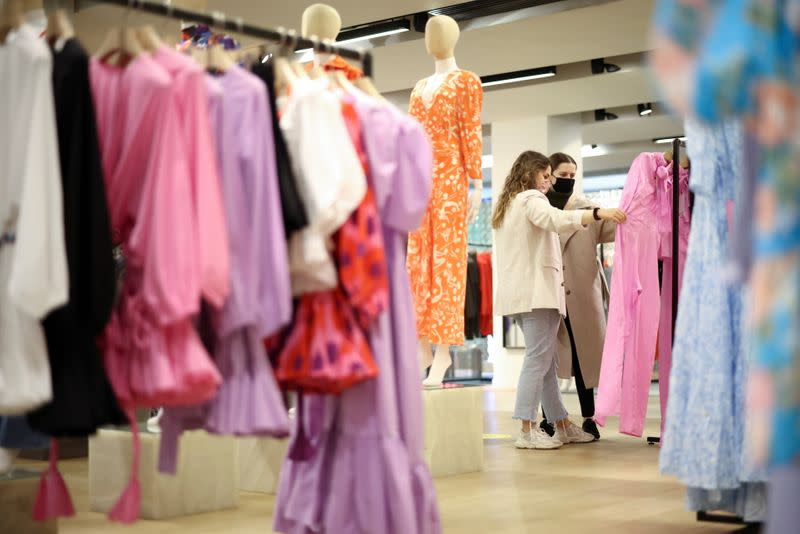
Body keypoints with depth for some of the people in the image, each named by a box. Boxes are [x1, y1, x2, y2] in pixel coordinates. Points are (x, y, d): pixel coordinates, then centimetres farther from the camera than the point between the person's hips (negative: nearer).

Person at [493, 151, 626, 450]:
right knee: (538, 360, -11)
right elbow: (557, 219, -26)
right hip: (537, 291, -10)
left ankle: (563, 427, 14)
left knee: (545, 363, 10)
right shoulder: (531, 199, -5)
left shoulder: (508, 205, 25)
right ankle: (527, 431, -13)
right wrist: (599, 213, -35)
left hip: (519, 293, 10)